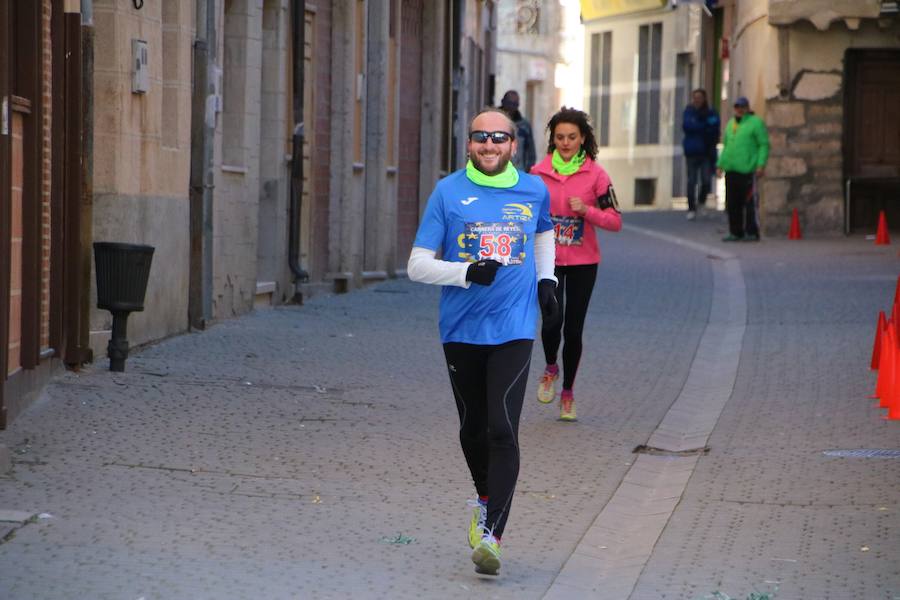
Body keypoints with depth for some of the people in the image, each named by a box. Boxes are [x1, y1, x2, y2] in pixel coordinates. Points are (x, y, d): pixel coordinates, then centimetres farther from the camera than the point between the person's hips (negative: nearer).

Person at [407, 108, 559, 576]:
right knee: (473, 431, 13)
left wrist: (546, 279, 17)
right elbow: (417, 265, -4)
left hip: (513, 330, -1)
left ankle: (490, 534, -15)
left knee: (502, 432, -13)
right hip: (461, 329, 1)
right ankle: (486, 501, 40)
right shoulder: (448, 193, -1)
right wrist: (467, 272, -18)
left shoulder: (533, 191, 5)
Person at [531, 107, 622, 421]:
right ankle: (550, 369, 17)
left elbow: (615, 220, -4)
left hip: (583, 262, 0)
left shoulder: (595, 174, -3)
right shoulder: (539, 173, 0)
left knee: (573, 330, 3)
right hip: (548, 259, 0)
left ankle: (567, 392, 23)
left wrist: (587, 210, -19)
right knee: (552, 322, -16)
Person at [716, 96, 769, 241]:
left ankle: (752, 233, -4)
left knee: (749, 203, -7)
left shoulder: (756, 123, -1)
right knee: (732, 204, 7)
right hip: (731, 170, 7)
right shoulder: (731, 124, 21)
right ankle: (735, 232, 13)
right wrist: (720, 164, 19)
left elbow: (764, 145, -6)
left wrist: (761, 165, -15)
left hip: (748, 170, -7)